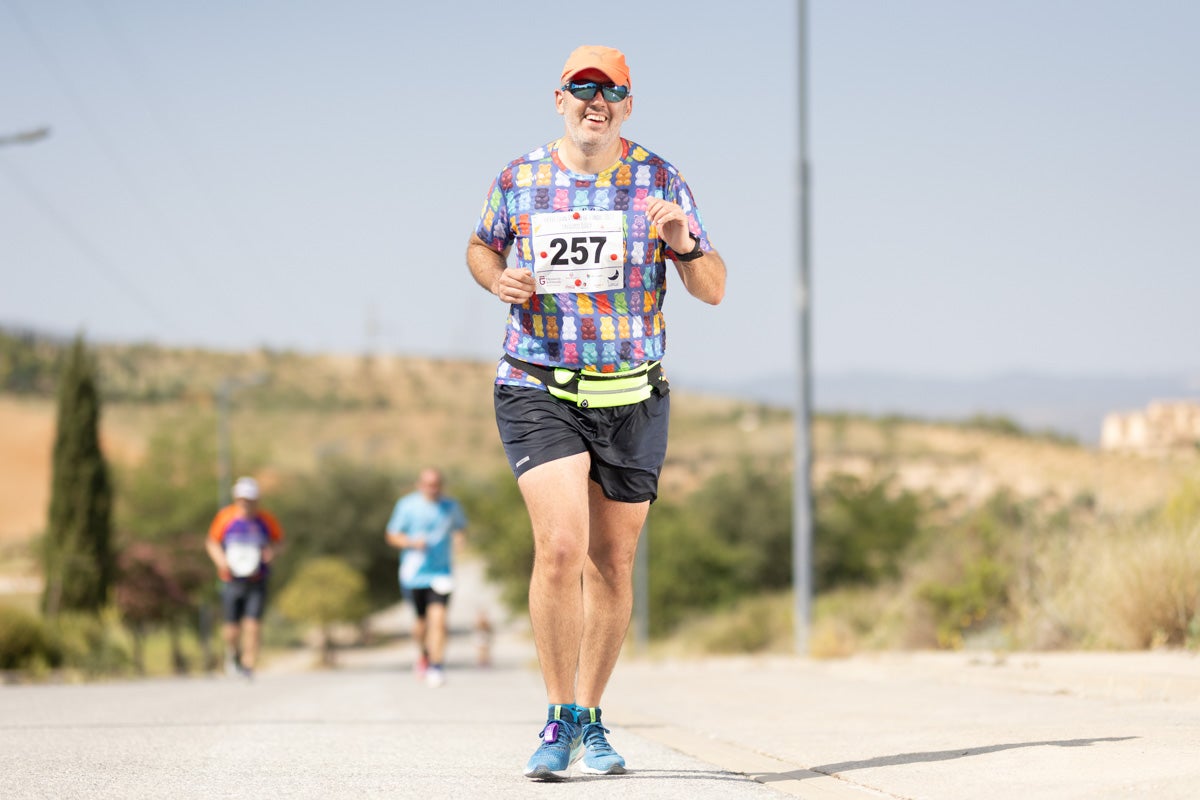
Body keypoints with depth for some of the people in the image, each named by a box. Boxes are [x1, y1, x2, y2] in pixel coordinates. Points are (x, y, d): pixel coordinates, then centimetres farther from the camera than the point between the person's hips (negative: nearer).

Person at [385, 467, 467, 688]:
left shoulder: (451, 506, 2)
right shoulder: (407, 505, -3)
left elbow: (461, 526, 20)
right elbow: (392, 536, 3)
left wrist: (459, 537, -4)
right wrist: (412, 542, -16)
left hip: (441, 573, 0)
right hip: (414, 573, 0)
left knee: (438, 618, -16)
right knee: (422, 621, 8)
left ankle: (437, 666, -12)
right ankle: (423, 652, 40)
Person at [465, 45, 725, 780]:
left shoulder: (660, 181, 1)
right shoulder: (518, 181, 2)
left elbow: (714, 290, 0)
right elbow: (481, 247, 20)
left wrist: (682, 243, -21)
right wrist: (499, 280, -3)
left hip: (633, 400, 1)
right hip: (539, 392, -1)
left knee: (612, 565, 7)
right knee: (561, 547, -19)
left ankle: (590, 719, 24)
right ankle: (560, 720, -9)